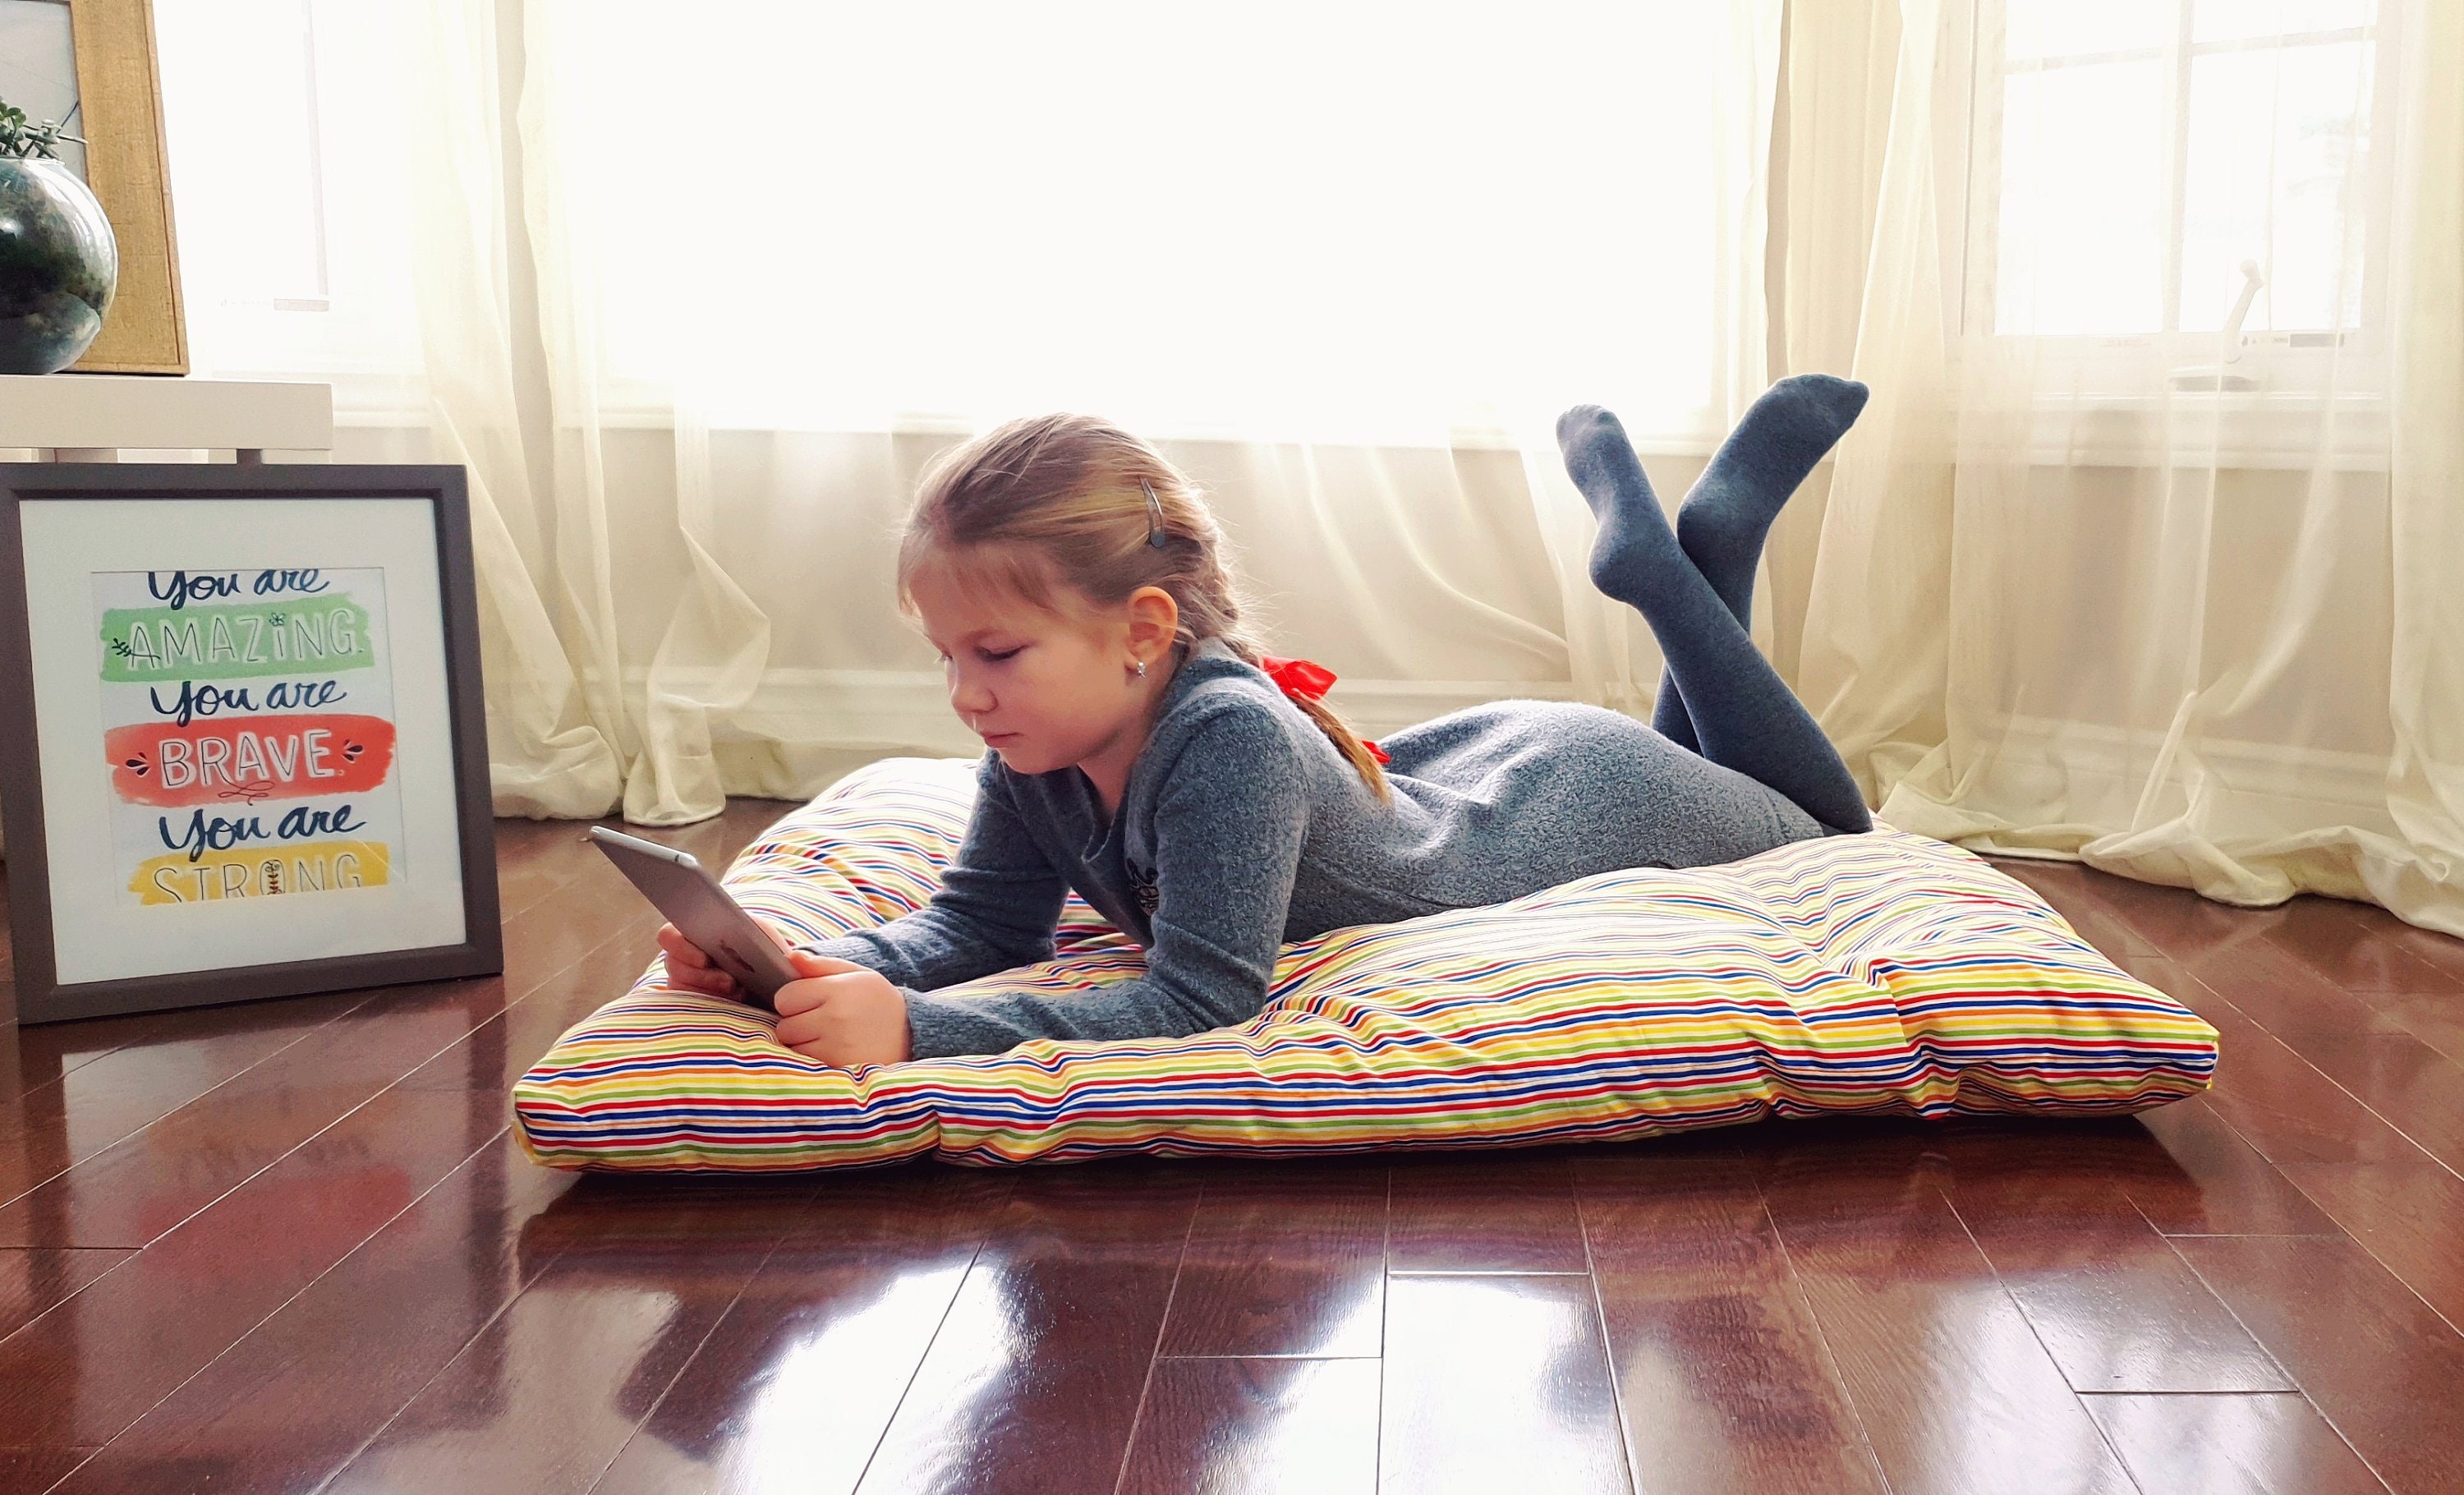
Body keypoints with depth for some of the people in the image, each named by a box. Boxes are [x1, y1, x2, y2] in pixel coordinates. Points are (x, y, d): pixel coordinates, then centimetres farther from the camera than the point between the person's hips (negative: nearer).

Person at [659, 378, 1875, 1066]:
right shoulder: (1036, 749, -24)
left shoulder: (1228, 741, -46)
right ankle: (1630, 511, 33)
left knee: (1823, 829, 24)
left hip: (1587, 802, -5)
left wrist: (916, 1028, -58)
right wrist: (817, 967, -38)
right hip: (1469, 766, 6)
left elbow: (1202, 1004, -49)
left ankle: (1693, 552, 23)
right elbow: (986, 920, -18)